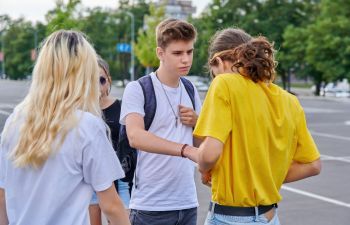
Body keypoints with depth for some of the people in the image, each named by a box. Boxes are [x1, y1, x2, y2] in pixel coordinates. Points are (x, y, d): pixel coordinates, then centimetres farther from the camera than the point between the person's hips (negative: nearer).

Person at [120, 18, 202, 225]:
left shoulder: (190, 90, 10)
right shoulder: (137, 89, -8)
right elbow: (135, 137, -25)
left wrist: (196, 121, -2)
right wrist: (187, 150, -35)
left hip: (188, 203, 5)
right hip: (150, 206, -5)